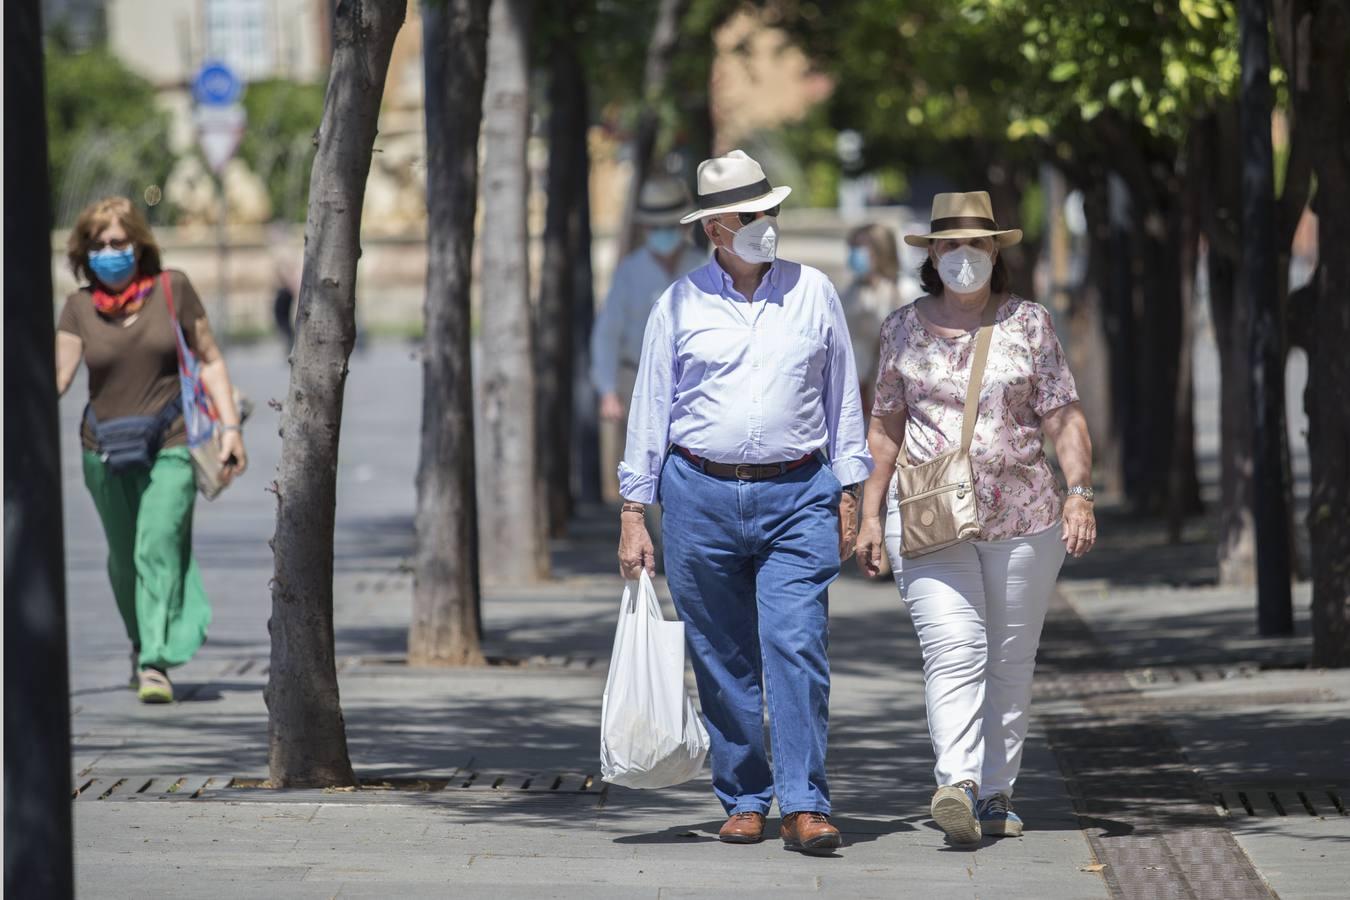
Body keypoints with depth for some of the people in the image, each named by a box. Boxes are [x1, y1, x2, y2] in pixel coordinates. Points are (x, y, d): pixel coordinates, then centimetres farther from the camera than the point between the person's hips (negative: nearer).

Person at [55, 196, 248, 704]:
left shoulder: (172, 290, -1)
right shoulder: (80, 308, 2)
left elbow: (209, 360, 5)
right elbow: (58, 376, -6)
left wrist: (230, 426, -2)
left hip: (169, 446, -3)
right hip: (105, 452, 3)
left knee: (158, 548, -17)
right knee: (124, 559, 12)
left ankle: (156, 663, -22)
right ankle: (142, 644, 36)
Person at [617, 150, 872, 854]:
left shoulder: (813, 293, 7)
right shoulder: (681, 303, 5)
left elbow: (841, 398, 13)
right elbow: (649, 407, 8)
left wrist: (849, 495, 8)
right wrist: (634, 514, 4)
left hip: (796, 497, -1)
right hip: (701, 496, 1)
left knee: (796, 648, -13)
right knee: (723, 663, 5)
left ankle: (803, 806, -14)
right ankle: (743, 801, 15)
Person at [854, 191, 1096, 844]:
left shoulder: (1029, 324, 6)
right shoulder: (904, 329, 9)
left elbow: (1064, 417, 2)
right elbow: (886, 427, 14)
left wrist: (1080, 491, -11)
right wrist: (869, 514, 9)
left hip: (1024, 520, 1)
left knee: (1010, 660, 6)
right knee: (953, 651, -16)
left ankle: (996, 794, 15)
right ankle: (957, 785, -30)